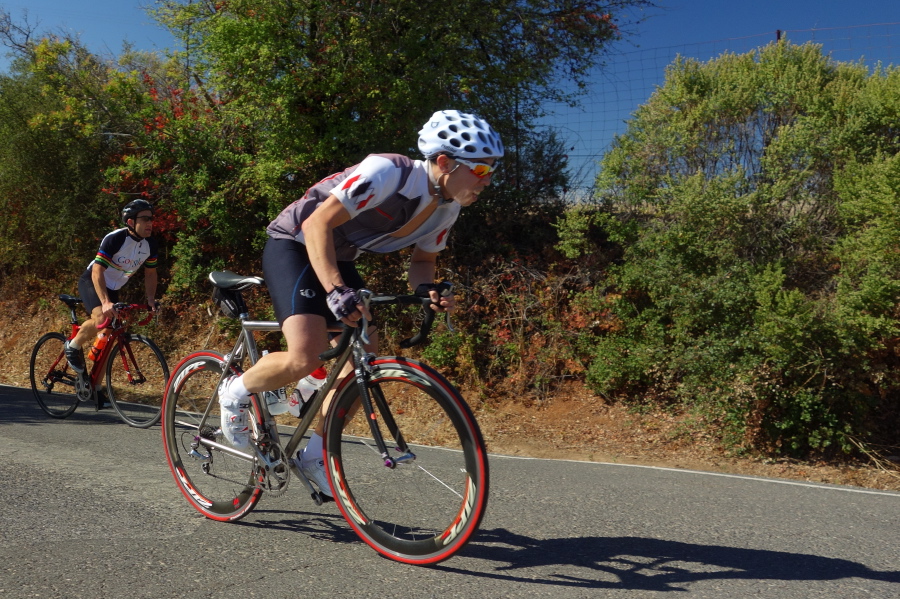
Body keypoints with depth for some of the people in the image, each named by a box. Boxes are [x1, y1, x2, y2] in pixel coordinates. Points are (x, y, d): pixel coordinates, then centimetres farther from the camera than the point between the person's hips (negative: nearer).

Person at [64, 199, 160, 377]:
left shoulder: (150, 244, -10)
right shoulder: (114, 239, -27)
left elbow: (150, 273, 4)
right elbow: (97, 271, -31)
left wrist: (151, 299, -9)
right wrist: (105, 302, -40)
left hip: (113, 288, 6)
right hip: (91, 282, -6)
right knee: (102, 318, -33)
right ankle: (73, 346, -4)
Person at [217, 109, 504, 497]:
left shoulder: (447, 208, -6)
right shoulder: (387, 173, -29)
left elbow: (423, 259, 8)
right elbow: (318, 223, -29)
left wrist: (428, 290, -15)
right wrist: (335, 289, -41)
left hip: (338, 259, 8)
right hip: (293, 246, -8)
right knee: (305, 358, -24)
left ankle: (314, 455, 16)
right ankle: (236, 391, 8)